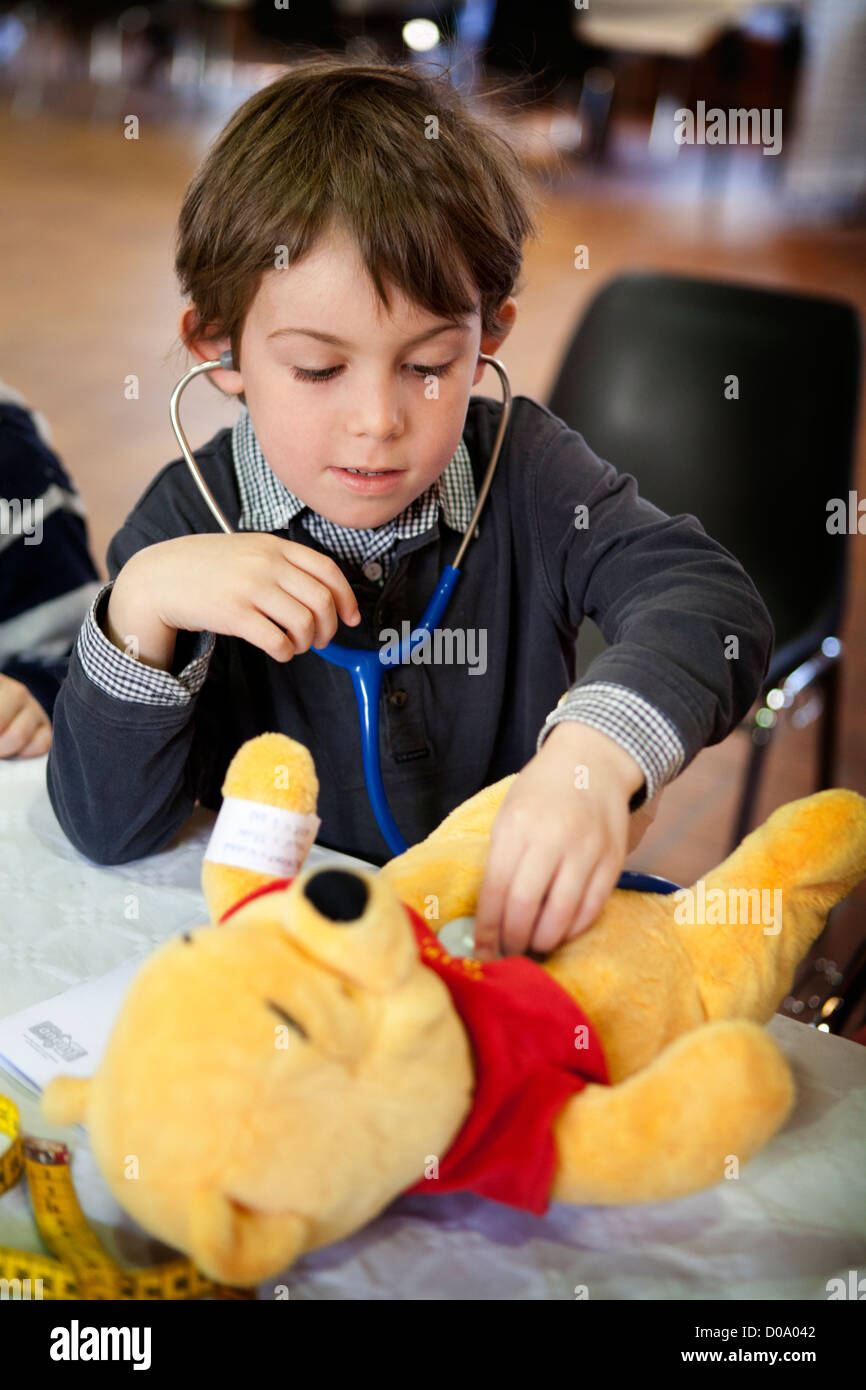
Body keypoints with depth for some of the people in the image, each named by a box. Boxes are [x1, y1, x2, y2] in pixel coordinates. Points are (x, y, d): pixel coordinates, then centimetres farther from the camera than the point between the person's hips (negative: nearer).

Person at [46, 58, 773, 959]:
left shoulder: (524, 466, -6)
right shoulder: (191, 522, -8)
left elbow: (712, 600, -20)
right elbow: (107, 830, -10)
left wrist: (594, 755, -39)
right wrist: (141, 605, -27)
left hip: (525, 928, 1)